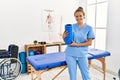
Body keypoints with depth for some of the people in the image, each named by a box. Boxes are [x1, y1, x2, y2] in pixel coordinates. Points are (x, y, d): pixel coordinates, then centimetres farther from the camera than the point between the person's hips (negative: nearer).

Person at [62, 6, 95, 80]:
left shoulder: (89, 28, -1)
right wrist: (64, 37, -18)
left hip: (82, 54, 0)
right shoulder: (71, 27, 1)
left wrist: (77, 44, -14)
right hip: (70, 54, 1)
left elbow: (89, 42, -4)